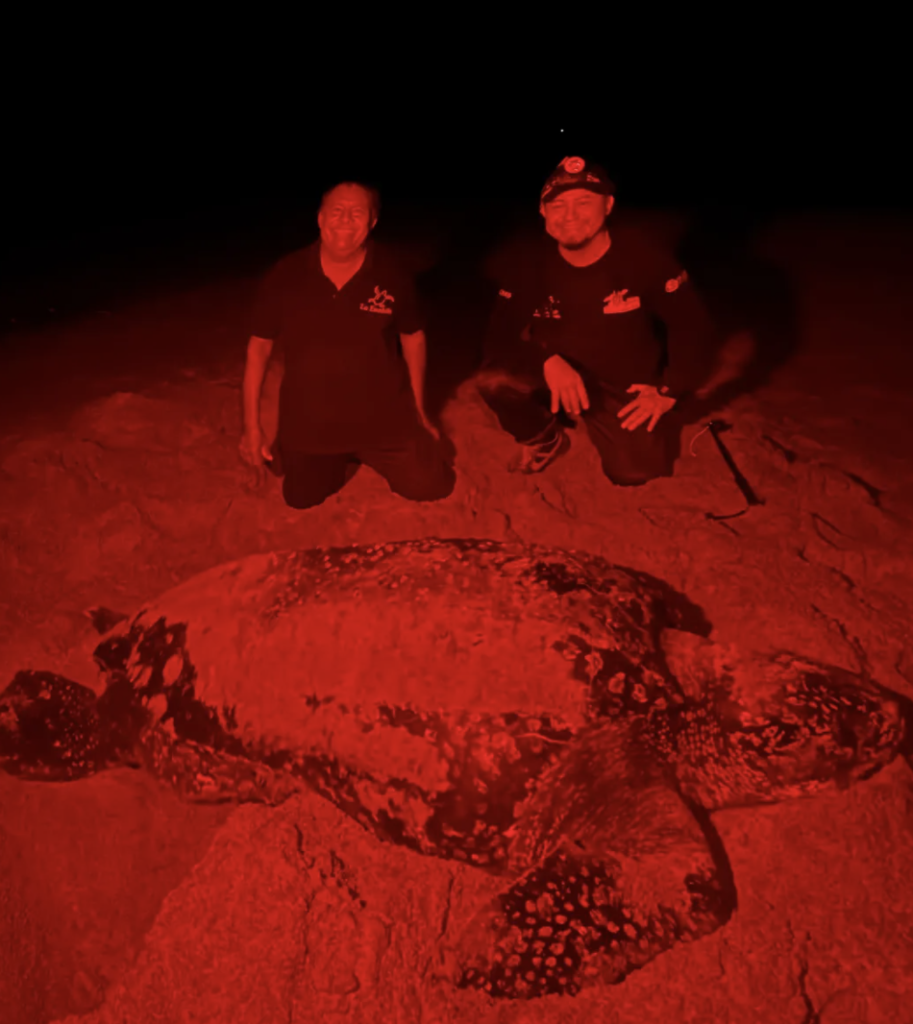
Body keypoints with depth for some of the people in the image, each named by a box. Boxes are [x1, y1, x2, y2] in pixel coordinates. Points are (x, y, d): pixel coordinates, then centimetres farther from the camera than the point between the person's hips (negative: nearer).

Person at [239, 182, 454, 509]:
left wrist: (419, 412, 7)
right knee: (302, 499, 16)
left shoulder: (390, 273, -14)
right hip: (309, 423, 1)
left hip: (384, 420, 0)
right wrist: (252, 426, -4)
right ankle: (343, 459, 47)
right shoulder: (285, 276, -14)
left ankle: (369, 455, 31)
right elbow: (259, 346, -5)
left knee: (433, 487, 3)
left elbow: (413, 337, 1)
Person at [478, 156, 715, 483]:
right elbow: (499, 338, -17)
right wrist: (548, 362, -35)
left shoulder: (643, 258, -17)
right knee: (495, 380, -27)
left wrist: (669, 392, -11)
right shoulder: (530, 267, -13)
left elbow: (692, 325, -8)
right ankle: (546, 438, 6)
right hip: (559, 377, 1)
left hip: (625, 388, 0)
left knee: (636, 471, -18)